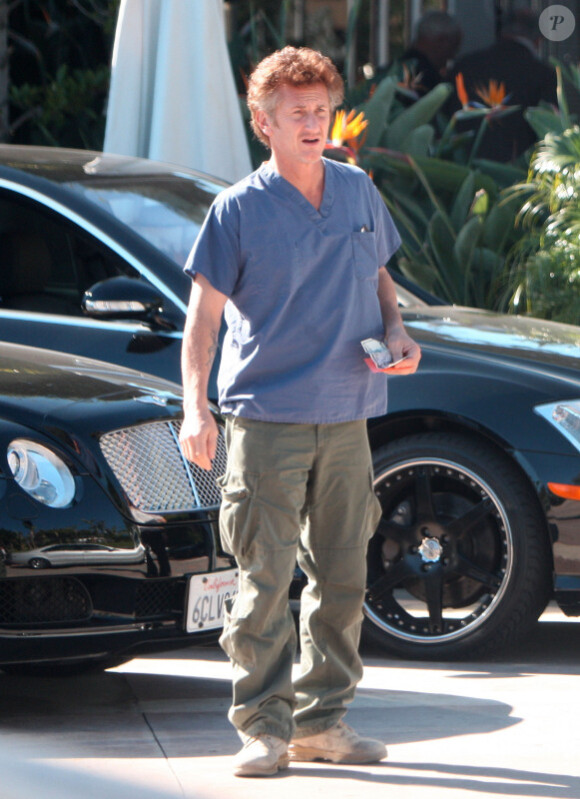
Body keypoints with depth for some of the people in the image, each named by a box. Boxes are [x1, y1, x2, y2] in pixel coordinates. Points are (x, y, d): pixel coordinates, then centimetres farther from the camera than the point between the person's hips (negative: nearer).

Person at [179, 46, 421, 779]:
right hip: (267, 416, -5)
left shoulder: (358, 191, 10)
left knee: (342, 578, 8)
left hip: (346, 416, 5)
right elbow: (203, 313, -7)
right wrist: (195, 408, -18)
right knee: (266, 579, -7)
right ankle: (263, 726, -2)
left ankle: (322, 719, 17)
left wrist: (395, 332, 2)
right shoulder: (240, 209, -5)